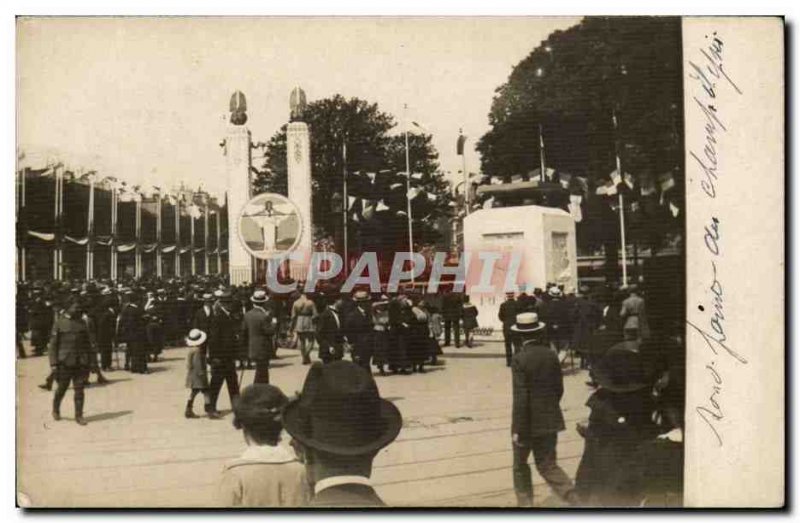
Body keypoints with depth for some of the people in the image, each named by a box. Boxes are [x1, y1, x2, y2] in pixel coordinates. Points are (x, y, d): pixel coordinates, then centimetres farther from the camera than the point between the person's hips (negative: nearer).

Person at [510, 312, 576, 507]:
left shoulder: (519, 359, -17)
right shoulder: (551, 355, 0)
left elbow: (520, 397, -19)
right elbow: (559, 389, 7)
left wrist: (518, 429, -14)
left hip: (528, 421, -5)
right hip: (549, 420, 5)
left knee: (520, 465, 16)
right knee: (547, 465, 10)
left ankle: (525, 502, 23)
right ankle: (574, 495, -7)